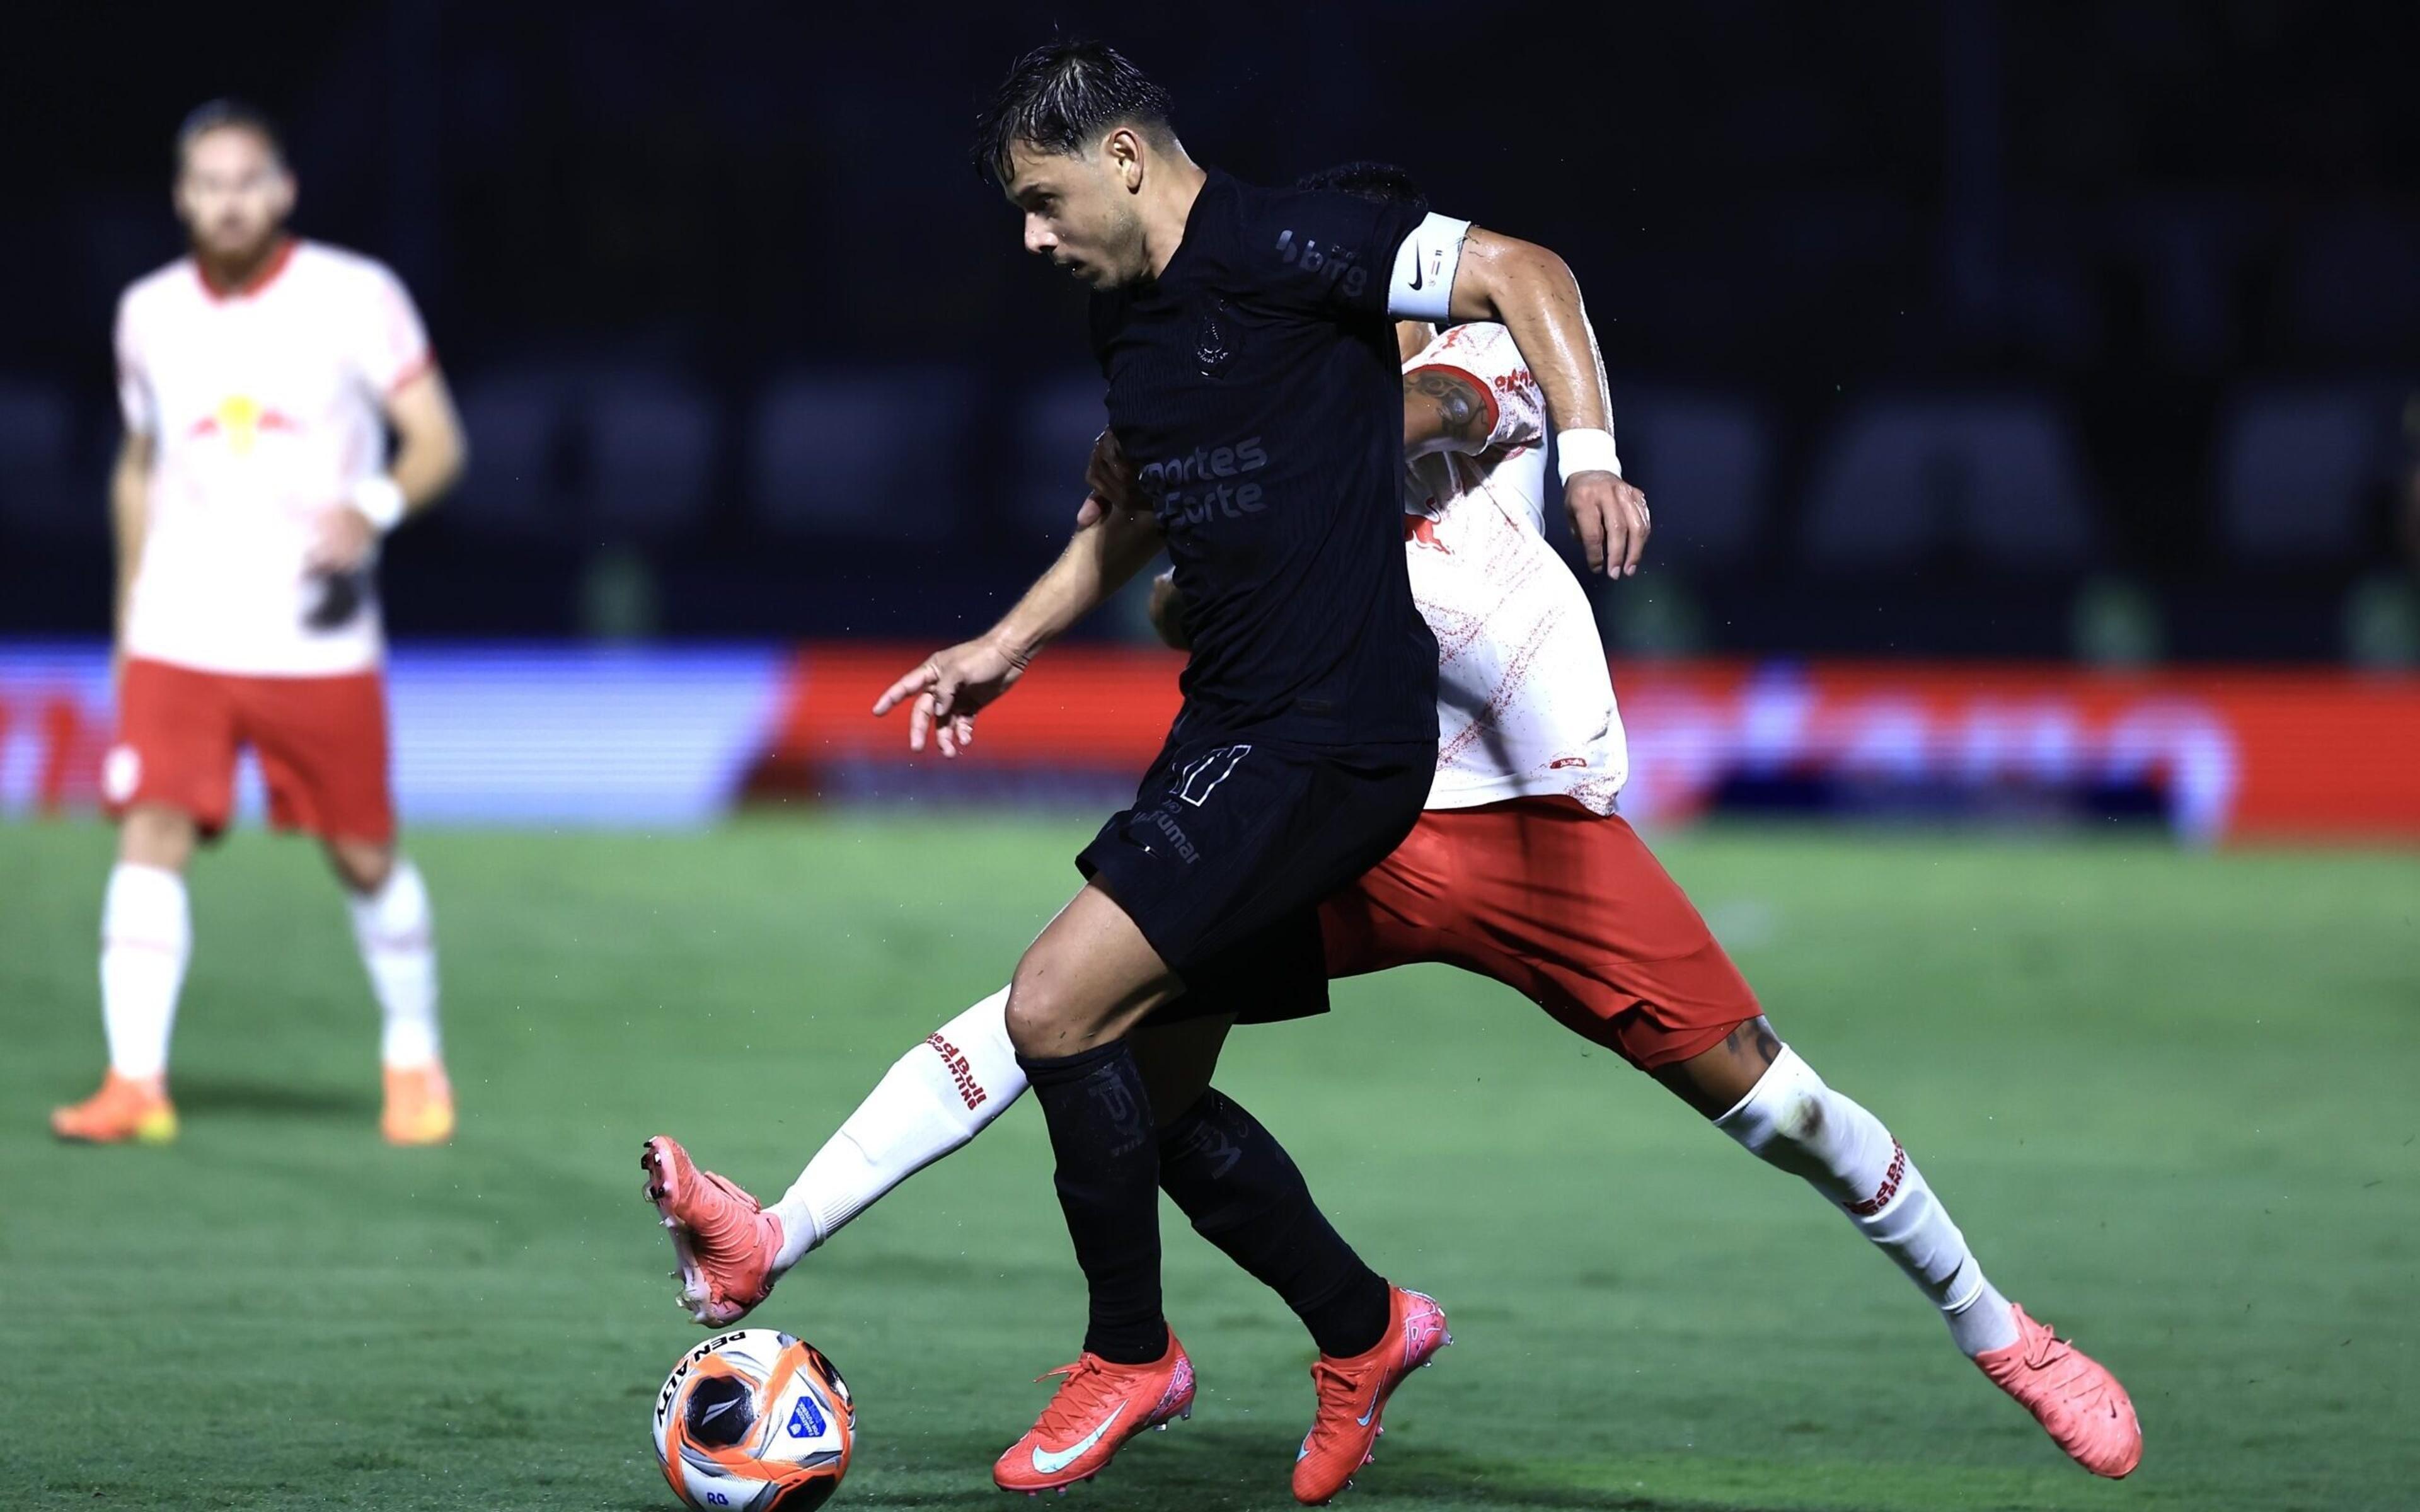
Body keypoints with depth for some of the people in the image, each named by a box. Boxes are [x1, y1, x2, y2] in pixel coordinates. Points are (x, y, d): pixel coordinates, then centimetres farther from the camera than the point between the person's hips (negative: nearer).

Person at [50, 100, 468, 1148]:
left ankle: (415, 1062, 25)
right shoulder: (149, 314, 7)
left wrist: (373, 509, -24)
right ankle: (136, 1082, -14)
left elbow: (438, 441, -3)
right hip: (179, 637, 2)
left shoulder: (356, 297, -4)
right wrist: (128, 624, 19)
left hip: (320, 646, -2)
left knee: (365, 857, 5)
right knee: (152, 835, -13)